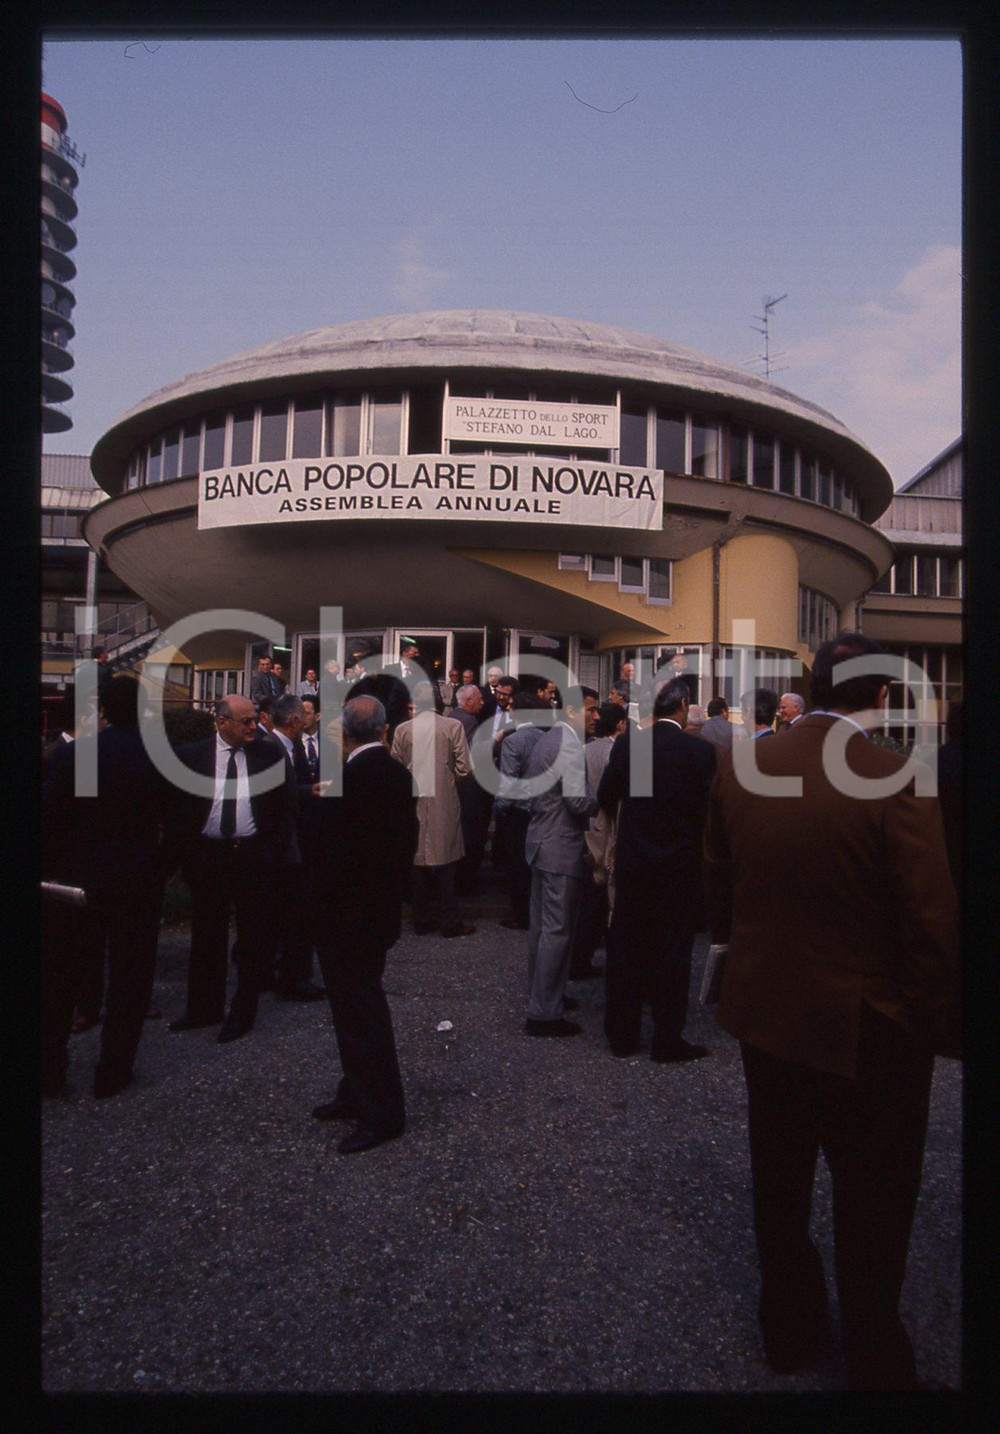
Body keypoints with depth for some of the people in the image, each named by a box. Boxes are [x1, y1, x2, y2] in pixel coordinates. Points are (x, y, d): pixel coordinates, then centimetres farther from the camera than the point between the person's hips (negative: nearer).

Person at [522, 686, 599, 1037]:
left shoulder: (545, 740, 14)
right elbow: (578, 800, -24)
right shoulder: (568, 744, -17)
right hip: (562, 848, -10)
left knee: (542, 926, 18)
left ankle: (541, 998, 31)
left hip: (542, 843, 10)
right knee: (557, 931, -3)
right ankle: (545, 1013, 3)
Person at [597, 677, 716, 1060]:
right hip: (680, 867, -2)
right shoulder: (700, 751, -14)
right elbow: (710, 810, -10)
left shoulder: (626, 744, -7)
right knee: (672, 952, 9)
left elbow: (605, 798, 2)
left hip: (632, 861, 3)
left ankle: (621, 1035, 23)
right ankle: (666, 1039, 18)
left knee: (626, 947, 13)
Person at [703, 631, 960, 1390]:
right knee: (872, 1211, 17)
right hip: (868, 1030, -4)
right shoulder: (895, 781, -23)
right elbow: (934, 927, -18)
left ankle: (788, 1331, 43)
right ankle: (876, 1363, 36)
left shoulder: (741, 770, -8)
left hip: (765, 1013, 5)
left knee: (780, 1185, 23)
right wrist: (941, 1026, -3)